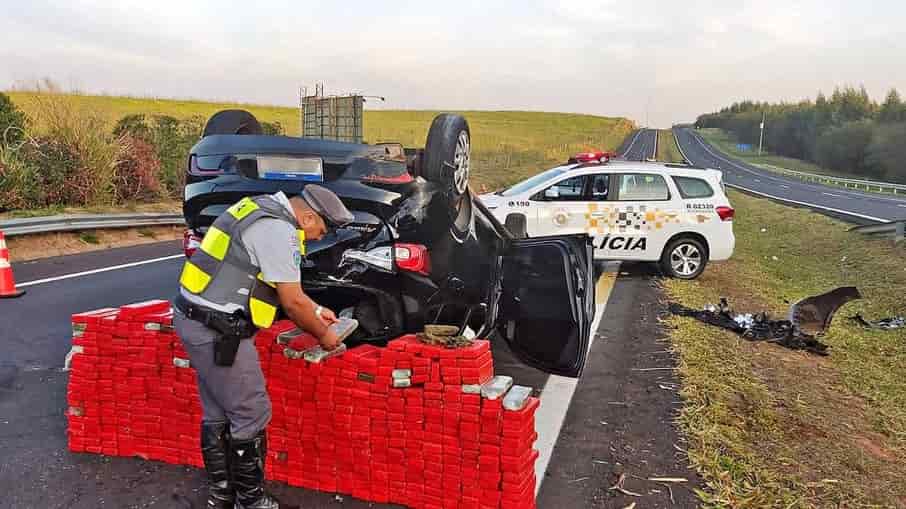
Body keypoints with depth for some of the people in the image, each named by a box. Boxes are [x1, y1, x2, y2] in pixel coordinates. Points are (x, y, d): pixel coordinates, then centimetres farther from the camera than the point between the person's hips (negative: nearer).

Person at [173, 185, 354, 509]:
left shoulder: (264, 211, 14)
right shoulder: (279, 230, -17)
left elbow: (281, 284, 24)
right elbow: (292, 302, -14)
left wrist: (315, 311, 27)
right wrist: (323, 335, 2)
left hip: (194, 318, 11)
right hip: (217, 330, -10)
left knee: (217, 413, 19)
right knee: (251, 415, 1)